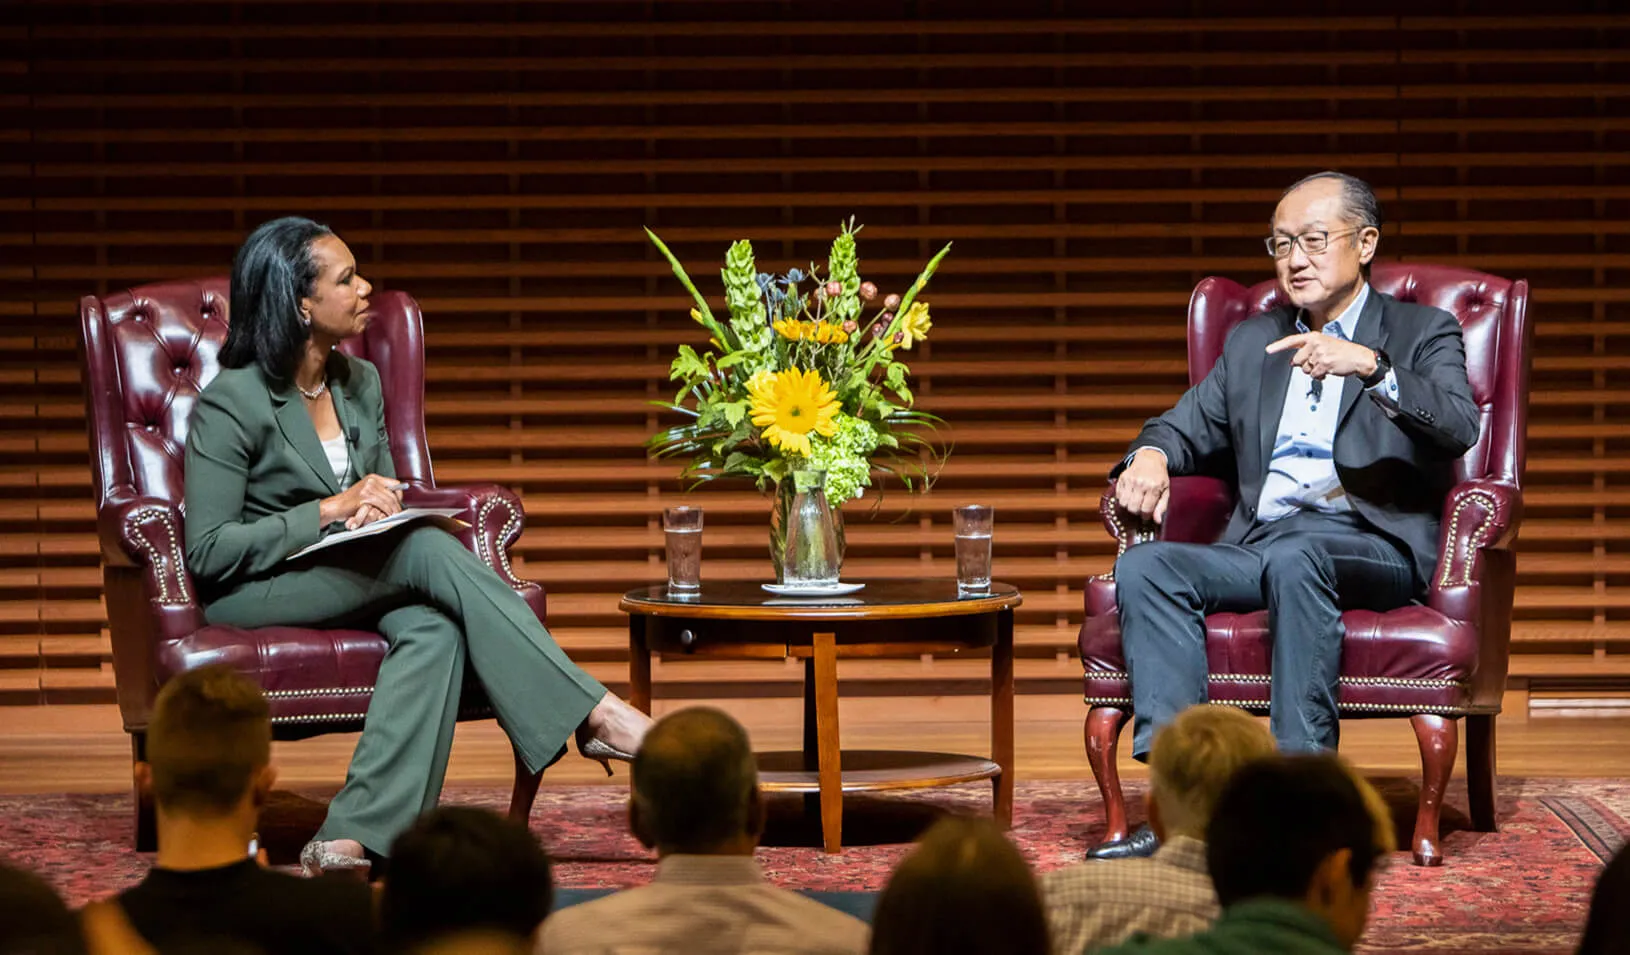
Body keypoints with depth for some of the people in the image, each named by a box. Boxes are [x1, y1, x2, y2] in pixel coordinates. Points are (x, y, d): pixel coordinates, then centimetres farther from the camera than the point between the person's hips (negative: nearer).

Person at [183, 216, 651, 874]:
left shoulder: (360, 383, 9)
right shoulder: (230, 404, -13)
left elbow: (385, 492, 21)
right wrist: (332, 510, -20)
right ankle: (592, 715, -30)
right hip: (248, 593, -6)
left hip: (346, 582, 6)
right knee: (428, 550, -29)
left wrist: (379, 509, -5)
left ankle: (354, 838, -42)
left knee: (433, 629, -31)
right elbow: (209, 552, -15)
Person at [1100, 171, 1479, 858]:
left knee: (1294, 557, -39)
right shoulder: (1253, 342, 28)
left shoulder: (1423, 333, 12)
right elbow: (1190, 429, 26)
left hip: (1374, 545, -5)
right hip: (1260, 542, 5)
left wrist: (1371, 365, -23)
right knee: (1145, 566, -25)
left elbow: (1459, 428, -6)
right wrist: (1150, 456, 0)